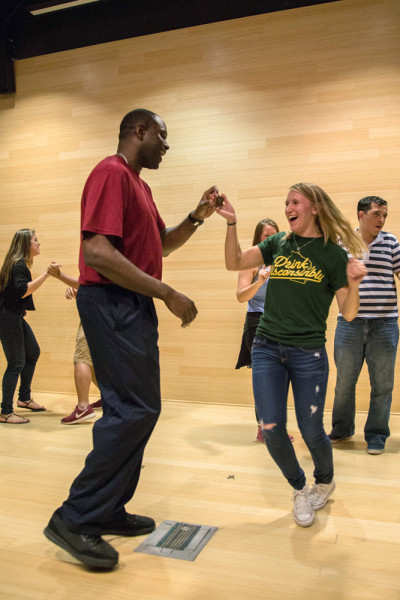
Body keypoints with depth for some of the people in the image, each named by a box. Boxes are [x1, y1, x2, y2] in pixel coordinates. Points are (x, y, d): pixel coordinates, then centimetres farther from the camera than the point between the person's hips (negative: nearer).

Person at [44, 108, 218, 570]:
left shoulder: (138, 184, 20)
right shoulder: (112, 173, -11)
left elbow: (160, 244, 27)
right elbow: (97, 252, -22)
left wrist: (197, 217, 11)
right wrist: (167, 294, -20)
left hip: (133, 305, 10)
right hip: (112, 302, -10)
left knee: (136, 410, 11)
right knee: (134, 410, -10)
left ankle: (108, 513, 23)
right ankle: (75, 519, 2)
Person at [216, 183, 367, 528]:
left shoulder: (333, 254, -3)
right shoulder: (279, 244, 7)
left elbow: (348, 313, -5)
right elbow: (234, 263, 1)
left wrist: (354, 283, -24)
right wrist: (232, 223, -9)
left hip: (308, 354, -3)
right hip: (267, 348, 3)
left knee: (311, 431, 6)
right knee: (271, 429, 0)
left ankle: (325, 481, 40)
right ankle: (300, 490, 28)